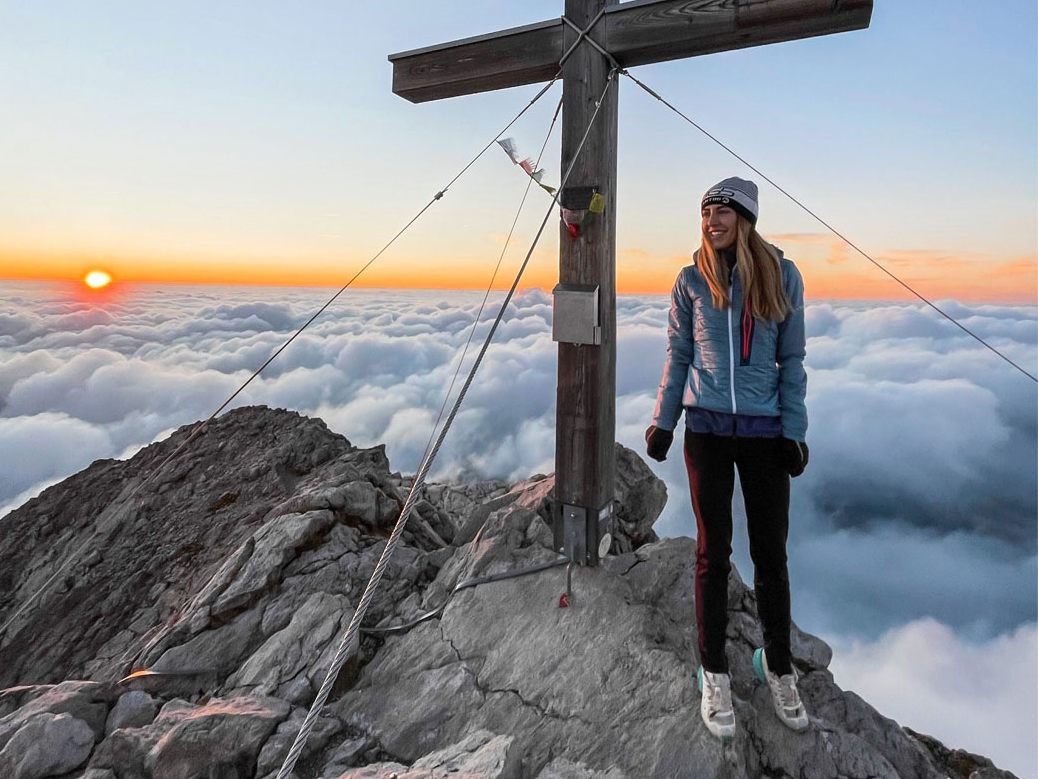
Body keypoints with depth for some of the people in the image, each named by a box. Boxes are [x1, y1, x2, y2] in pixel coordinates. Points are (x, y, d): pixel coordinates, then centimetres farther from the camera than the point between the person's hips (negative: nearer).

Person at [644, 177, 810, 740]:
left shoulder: (782, 276, 1)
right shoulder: (692, 280, 2)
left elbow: (792, 360, 4)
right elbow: (677, 356, 7)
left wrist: (794, 430, -1)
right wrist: (663, 423, 4)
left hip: (765, 432, 0)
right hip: (707, 430, 0)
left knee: (771, 554, 7)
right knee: (713, 554, 6)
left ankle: (778, 667, 29)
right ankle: (714, 675, 22)